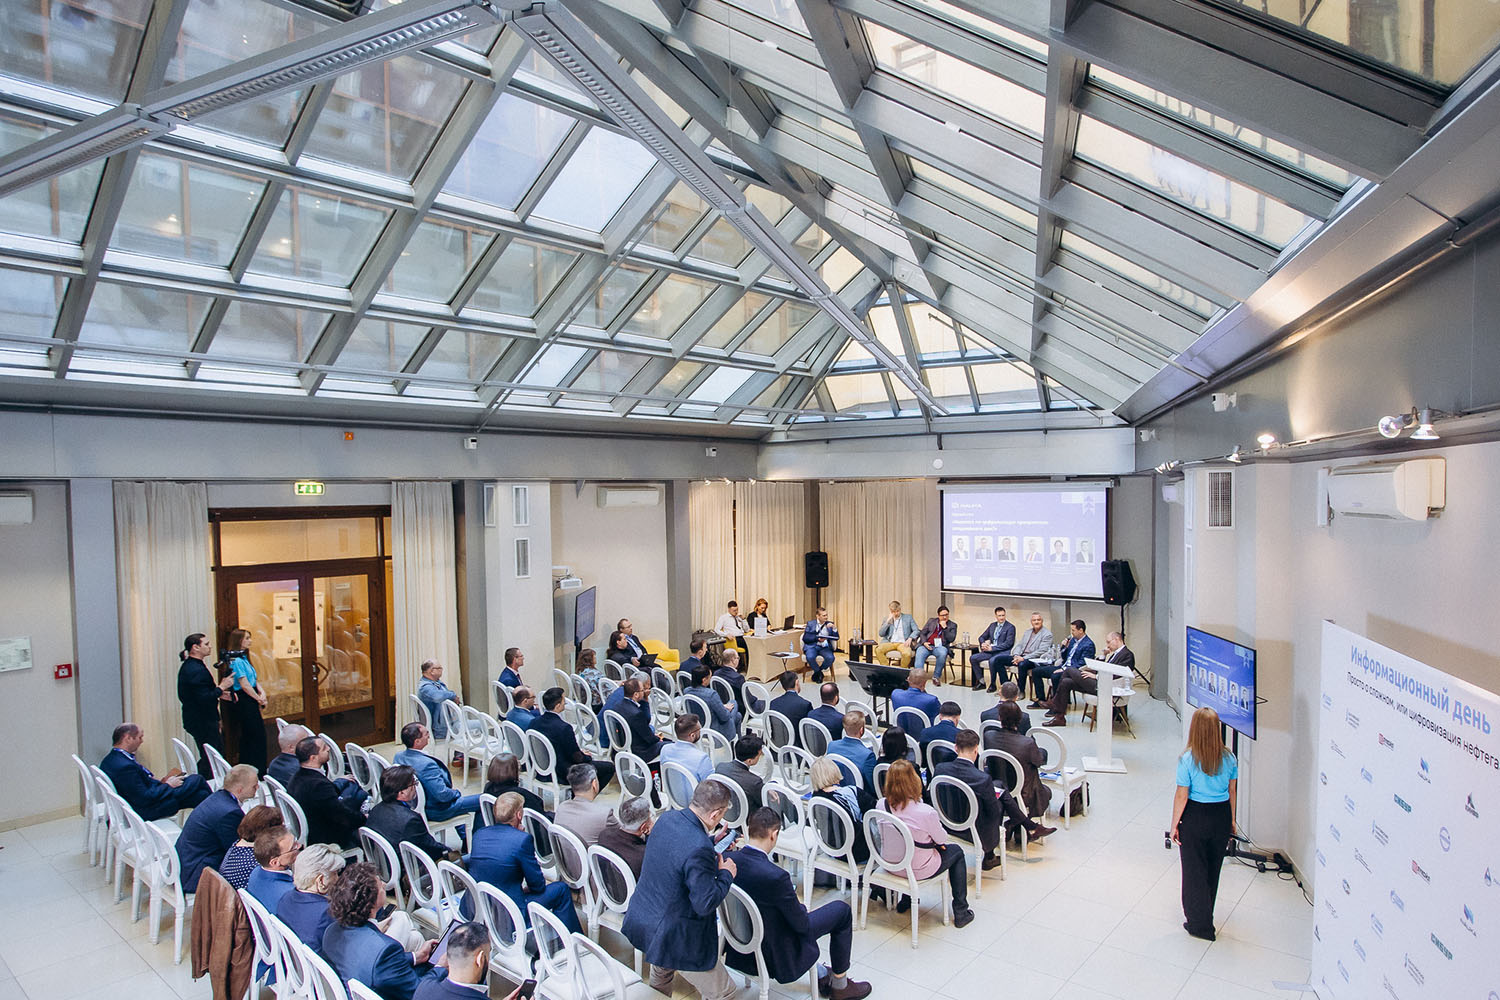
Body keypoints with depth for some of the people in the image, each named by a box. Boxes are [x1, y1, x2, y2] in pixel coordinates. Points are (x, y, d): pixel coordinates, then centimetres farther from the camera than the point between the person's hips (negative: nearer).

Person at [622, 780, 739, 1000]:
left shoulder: (668, 817, -7)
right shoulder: (699, 849, -32)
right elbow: (705, 904, -26)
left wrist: (713, 842, 18)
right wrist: (726, 875, -11)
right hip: (675, 939, -8)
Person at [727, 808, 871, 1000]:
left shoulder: (726, 860, -13)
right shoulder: (776, 876, -33)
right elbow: (802, 924, -19)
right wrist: (799, 905, 3)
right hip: (774, 957, -7)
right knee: (842, 910, 8)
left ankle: (821, 975, 37)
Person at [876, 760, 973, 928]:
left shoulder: (881, 805, -15)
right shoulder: (926, 812, -31)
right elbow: (942, 839, -11)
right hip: (918, 870, -5)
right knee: (956, 852, 21)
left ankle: (905, 901, 41)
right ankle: (960, 912, 27)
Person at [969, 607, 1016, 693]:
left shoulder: (1010, 627, -3)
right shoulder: (992, 625, 17)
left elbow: (1008, 643, -13)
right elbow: (982, 637, 20)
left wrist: (992, 648, -18)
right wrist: (983, 644, -4)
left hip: (1003, 652, -7)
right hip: (990, 651, 7)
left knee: (992, 660, -37)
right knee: (973, 658, -11)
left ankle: (993, 684, -16)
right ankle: (981, 681, 0)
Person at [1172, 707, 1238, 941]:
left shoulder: (1188, 759, -19)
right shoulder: (1228, 758, -7)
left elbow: (1182, 796, -15)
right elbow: (1232, 791, 4)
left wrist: (1174, 825, -4)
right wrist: (1231, 820, 18)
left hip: (1195, 817, -4)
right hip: (1221, 816, 5)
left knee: (1194, 870, 11)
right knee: (1213, 869, 21)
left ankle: (1200, 924, 19)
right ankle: (1204, 916, 38)